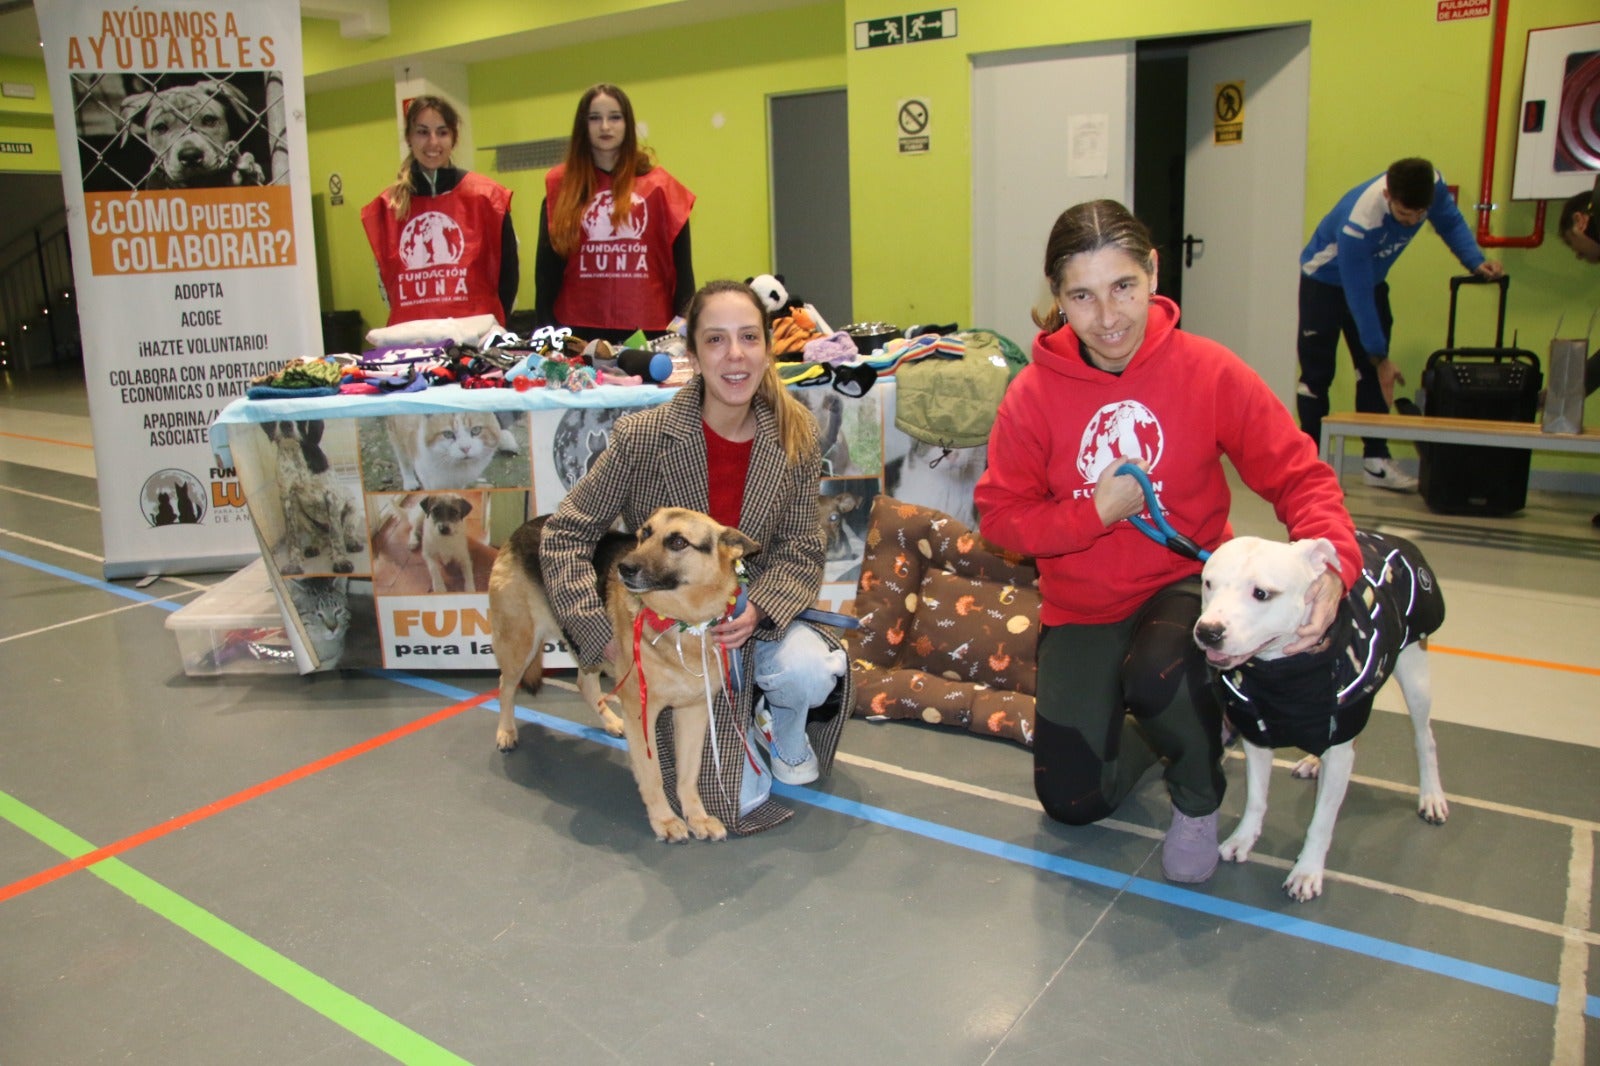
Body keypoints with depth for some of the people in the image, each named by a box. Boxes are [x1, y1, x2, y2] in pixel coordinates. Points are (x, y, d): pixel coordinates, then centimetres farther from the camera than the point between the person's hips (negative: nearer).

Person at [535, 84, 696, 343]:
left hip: (646, 324, 0)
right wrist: (545, 326, -1)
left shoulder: (657, 184, 5)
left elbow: (681, 261, 3)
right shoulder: (560, 184, 7)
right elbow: (547, 264, 7)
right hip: (579, 325, 1)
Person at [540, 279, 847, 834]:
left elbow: (802, 551, -5)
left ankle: (784, 731, 8)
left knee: (810, 669, -30)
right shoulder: (642, 436, -19)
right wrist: (603, 633, -21)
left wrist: (758, 611, -25)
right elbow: (566, 535, -12)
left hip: (751, 618, 3)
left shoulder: (796, 437, -10)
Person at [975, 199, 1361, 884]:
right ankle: (1160, 728, 35)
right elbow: (999, 514, -9)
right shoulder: (1034, 394, -13)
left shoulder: (1209, 372, -15)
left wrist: (1332, 564, -29)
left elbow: (1299, 475, -11)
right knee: (1072, 800, -1)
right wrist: (1097, 511, -22)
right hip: (1081, 607, 2)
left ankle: (1198, 800, 1)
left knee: (1159, 677, -37)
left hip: (1185, 583, -2)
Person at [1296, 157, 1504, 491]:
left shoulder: (1432, 185, -23)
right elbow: (1357, 294, -31)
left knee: (1372, 371, 2)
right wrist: (1380, 356, -26)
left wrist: (1475, 262, -20)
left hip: (1372, 278, 6)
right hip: (1325, 280, -6)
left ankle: (1375, 459, 5)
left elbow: (1450, 222, -2)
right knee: (1316, 374, -6)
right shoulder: (1358, 222, -38)